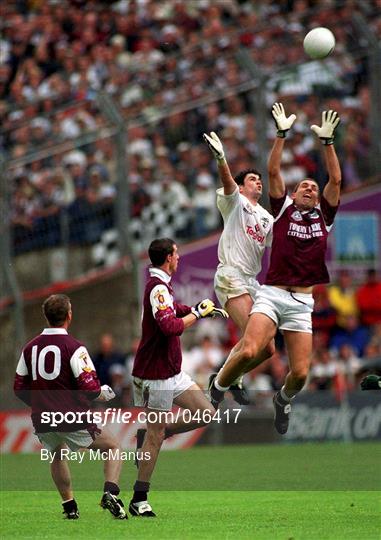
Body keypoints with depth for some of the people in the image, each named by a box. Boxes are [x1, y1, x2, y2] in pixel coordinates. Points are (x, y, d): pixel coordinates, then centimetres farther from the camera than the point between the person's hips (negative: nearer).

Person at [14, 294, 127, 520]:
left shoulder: (30, 348, 5)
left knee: (58, 454, 34)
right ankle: (110, 493, -10)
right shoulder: (73, 347, -12)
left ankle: (69, 505, 27)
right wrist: (105, 393, 6)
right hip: (73, 419, -5)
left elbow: (19, 388, 12)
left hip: (42, 422, 5)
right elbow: (90, 388, -17)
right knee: (114, 448, 12)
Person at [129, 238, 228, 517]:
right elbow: (171, 326, -31)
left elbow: (175, 310, 34)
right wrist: (198, 313, -18)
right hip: (156, 374, -10)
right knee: (156, 434, -5)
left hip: (172, 371, 10)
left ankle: (148, 435, 16)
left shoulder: (162, 286, 13)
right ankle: (139, 500, 2)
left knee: (206, 413, 8)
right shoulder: (158, 288, -19)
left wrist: (202, 308, 20)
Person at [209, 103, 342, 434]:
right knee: (249, 352, -25)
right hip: (272, 293, -2)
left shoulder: (324, 216, 15)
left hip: (302, 303, 2)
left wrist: (327, 141, 2)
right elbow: (273, 171, 3)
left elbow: (336, 180, 8)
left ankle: (284, 399, 30)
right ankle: (217, 390, 2)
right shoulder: (284, 209, 12)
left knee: (300, 373, -5)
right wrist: (282, 134, -3)